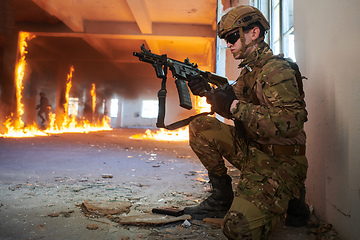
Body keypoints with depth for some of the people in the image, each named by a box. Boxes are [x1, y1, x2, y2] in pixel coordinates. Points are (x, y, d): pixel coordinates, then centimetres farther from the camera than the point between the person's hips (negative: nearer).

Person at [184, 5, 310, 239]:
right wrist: (206, 91, -7)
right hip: (249, 150, 8)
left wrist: (235, 106, -30)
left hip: (278, 163, -8)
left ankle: (289, 197, 7)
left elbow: (292, 121, -30)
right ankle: (222, 196, 6)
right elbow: (230, 100, 12)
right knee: (200, 127, -5)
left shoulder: (276, 69, -18)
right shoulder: (249, 69, 12)